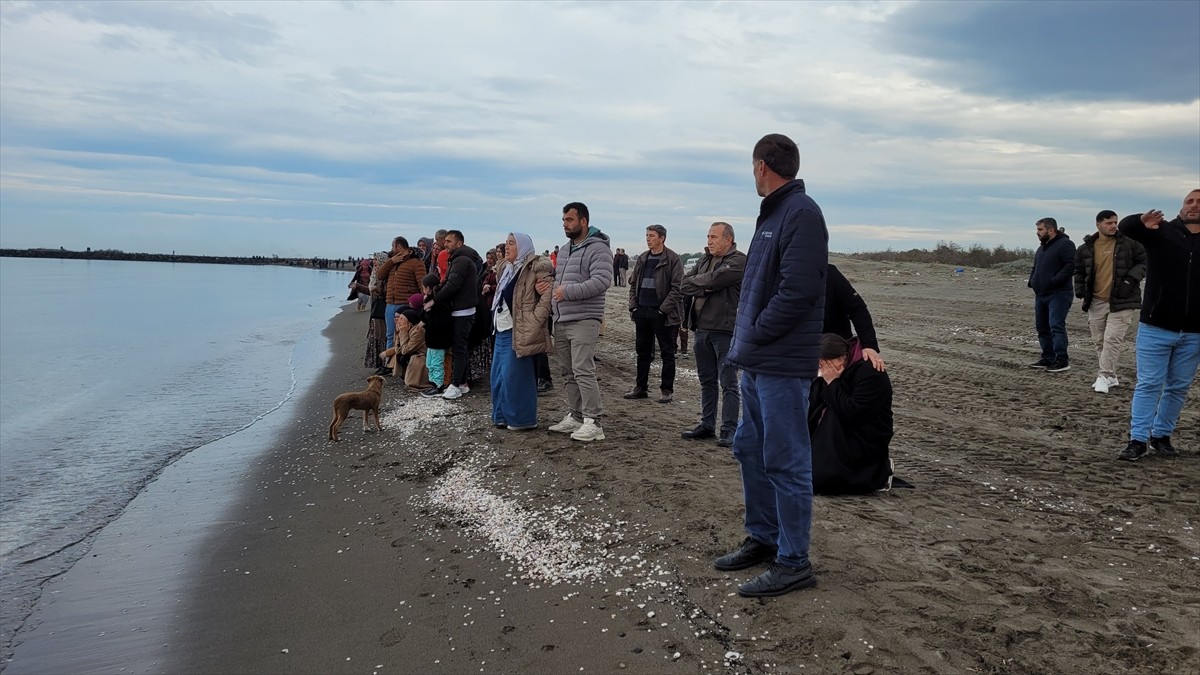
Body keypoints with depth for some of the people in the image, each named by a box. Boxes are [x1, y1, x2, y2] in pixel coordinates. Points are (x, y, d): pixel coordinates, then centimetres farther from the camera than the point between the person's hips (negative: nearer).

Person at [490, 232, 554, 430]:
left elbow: (549, 294, -19)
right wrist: (496, 322, 18)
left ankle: (521, 419, 5)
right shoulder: (508, 269, 18)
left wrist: (534, 320, -21)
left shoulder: (536, 268, -10)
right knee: (499, 375, 12)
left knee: (514, 376, -5)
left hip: (519, 333, -9)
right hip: (502, 331, 9)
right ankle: (503, 416, 21)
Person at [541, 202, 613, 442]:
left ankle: (593, 422, -6)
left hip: (584, 321, -9)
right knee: (567, 372, 12)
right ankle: (574, 417, 21)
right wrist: (550, 287, 6)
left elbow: (602, 281, -21)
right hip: (561, 321, 9)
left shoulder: (598, 248, -9)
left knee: (583, 371, -12)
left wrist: (568, 291, -23)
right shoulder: (564, 250, 19)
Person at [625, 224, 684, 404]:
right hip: (642, 312, 6)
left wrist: (664, 309, -16)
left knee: (667, 353, 3)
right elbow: (633, 283, 16)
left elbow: (677, 288, -12)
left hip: (662, 314, -6)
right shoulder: (642, 259, 13)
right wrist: (633, 306, 4)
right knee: (643, 352, 13)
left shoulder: (673, 259, -7)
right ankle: (640, 388, 22)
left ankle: (667, 390, 9)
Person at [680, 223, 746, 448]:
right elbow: (684, 285, 4)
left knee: (728, 383, -3)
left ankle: (729, 431, 1)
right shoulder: (704, 260, 15)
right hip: (702, 328, 8)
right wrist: (706, 286, -11)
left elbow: (714, 279, -21)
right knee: (707, 381, 15)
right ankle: (707, 425, 24)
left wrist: (696, 281, -4)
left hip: (725, 330, -7)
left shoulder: (738, 261, -8)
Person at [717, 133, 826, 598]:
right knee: (750, 448, 17)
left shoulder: (801, 213, -13)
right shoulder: (772, 214, 17)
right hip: (756, 361, 10)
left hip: (782, 365, -10)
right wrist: (745, 337, 8)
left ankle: (793, 563, 8)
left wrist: (756, 333, -14)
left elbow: (797, 291, -23)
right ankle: (764, 539, 31)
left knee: (785, 461, -3)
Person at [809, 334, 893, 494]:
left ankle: (880, 473, -3)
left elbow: (852, 413, -28)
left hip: (867, 443, -9)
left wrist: (832, 383, -22)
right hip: (846, 433, 9)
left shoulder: (870, 372, -20)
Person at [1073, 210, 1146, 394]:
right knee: (1099, 341, 10)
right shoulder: (1086, 248, 4)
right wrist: (1080, 289, 2)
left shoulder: (1129, 243, -2)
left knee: (1113, 339, -13)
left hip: (1121, 302, -4)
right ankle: (1110, 376, 22)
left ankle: (1104, 376, -8)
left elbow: (1143, 262, 5)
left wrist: (1132, 278, -10)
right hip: (1096, 301, 4)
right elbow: (1079, 271, 17)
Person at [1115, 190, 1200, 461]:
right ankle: (1137, 440, 2)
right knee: (1148, 385, 0)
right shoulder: (1161, 232, 0)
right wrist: (1141, 221, -38)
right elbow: (1125, 227, -15)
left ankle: (1161, 436, 23)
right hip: (1156, 328, -2)